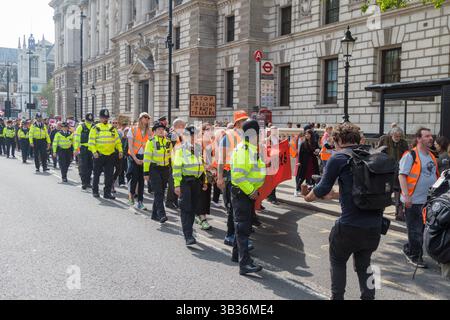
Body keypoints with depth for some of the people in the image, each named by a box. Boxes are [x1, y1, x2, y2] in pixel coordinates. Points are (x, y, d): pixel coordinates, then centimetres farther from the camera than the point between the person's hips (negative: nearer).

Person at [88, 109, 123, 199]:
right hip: (99, 155, -3)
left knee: (109, 176, 1)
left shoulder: (112, 128, 11)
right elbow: (91, 142, -5)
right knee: (97, 174, 8)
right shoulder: (95, 128, -1)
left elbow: (117, 140, 13)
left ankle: (107, 193, 8)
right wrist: (94, 152, -16)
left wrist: (120, 150, 2)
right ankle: (95, 191, 23)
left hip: (110, 155, 3)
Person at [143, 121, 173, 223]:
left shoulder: (168, 142, 10)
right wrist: (146, 172, -11)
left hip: (165, 169, 6)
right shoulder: (151, 142, -6)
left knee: (161, 192, 9)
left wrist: (170, 169, 17)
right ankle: (161, 214, -17)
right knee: (158, 192, -13)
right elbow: (147, 158, -7)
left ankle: (155, 214, 20)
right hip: (154, 169, -6)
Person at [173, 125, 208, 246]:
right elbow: (176, 167, -9)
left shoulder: (199, 148, 13)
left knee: (194, 208, 10)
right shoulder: (181, 149, -5)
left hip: (197, 181, 6)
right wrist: (177, 184, -14)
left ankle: (188, 230, 27)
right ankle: (188, 236, -11)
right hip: (185, 181, -6)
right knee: (186, 209, -8)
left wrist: (204, 181, 19)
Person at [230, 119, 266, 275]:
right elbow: (238, 175, -26)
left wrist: (254, 190, 15)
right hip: (241, 193, -10)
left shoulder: (252, 149, 14)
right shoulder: (242, 150, -19)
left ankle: (237, 254, 33)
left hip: (249, 193, 10)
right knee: (242, 227, -10)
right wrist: (250, 191, -22)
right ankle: (245, 263, -10)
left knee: (245, 226, 19)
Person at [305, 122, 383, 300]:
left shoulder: (338, 158, -7)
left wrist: (309, 197, 17)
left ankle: (337, 297, 23)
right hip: (375, 225, 5)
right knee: (364, 264, 24)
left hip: (350, 225, -5)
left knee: (338, 261, 20)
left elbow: (322, 188, -4)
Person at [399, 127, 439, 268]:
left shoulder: (432, 156, 13)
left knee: (424, 229, 14)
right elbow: (402, 175, -16)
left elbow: (436, 176, 22)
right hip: (414, 201, -7)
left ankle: (409, 249, 31)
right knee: (416, 230, 2)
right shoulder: (410, 155, -11)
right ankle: (415, 257, 15)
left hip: (429, 201, 7)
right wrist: (406, 196, -22)